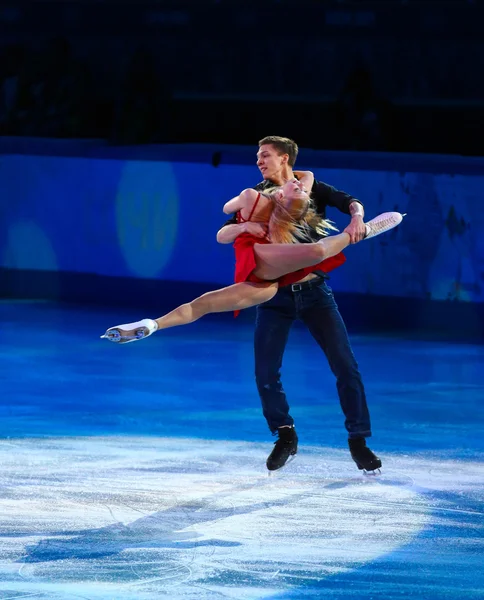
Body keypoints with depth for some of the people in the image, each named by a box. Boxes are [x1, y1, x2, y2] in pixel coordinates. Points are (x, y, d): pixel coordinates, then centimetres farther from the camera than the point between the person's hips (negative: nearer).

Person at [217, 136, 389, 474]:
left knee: (345, 366, -6)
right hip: (275, 294, 1)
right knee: (265, 372, -6)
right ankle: (285, 436, 16)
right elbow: (222, 236, -4)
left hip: (314, 290, -1)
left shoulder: (313, 189, 2)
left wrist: (357, 218, -38)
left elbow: (348, 201, -15)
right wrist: (244, 226, -26)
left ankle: (358, 441, 4)